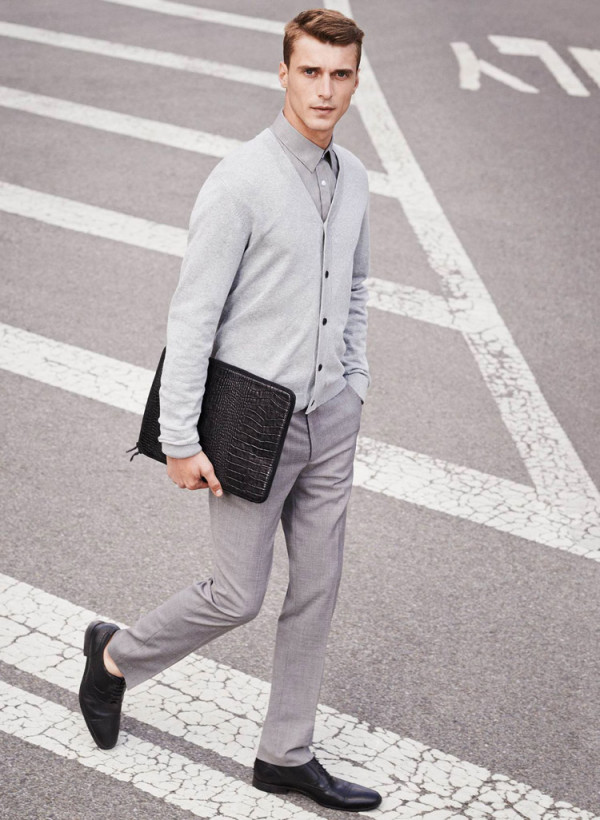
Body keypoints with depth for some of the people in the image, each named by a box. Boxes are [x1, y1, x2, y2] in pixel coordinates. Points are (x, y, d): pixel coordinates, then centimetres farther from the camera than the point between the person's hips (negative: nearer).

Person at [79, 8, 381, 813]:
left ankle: (286, 754, 25)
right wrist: (181, 440, -18)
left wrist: (354, 386, 16)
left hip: (330, 419, 7)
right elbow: (193, 315, -17)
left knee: (317, 589, 11)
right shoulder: (239, 181, -17)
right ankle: (119, 656, 29)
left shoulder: (353, 177, 6)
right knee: (237, 595, 1)